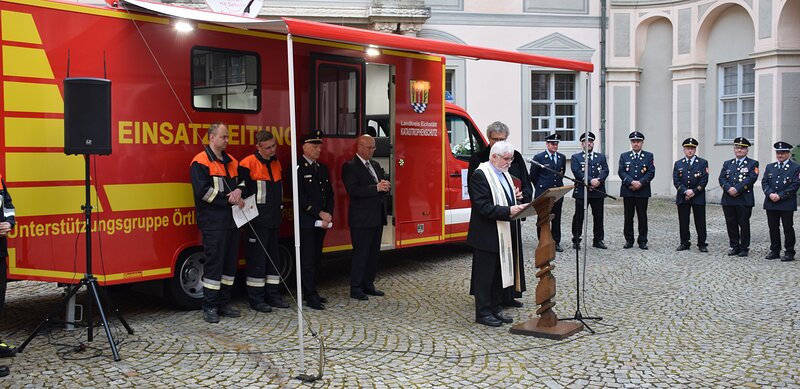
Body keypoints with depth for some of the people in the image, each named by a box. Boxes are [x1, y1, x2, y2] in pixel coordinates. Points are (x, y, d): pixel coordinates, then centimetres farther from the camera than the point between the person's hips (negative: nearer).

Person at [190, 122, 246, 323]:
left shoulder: (231, 161, 17)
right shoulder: (201, 162, -7)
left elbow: (243, 181, 20)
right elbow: (203, 191, -16)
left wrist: (239, 190, -4)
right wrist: (230, 200, -14)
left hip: (232, 220, 8)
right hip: (213, 221, -7)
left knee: (230, 262, 9)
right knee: (214, 262, -7)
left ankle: (223, 303, 18)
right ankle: (210, 307, 0)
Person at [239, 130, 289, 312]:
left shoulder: (276, 163, 14)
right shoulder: (248, 164, -10)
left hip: (273, 220, 8)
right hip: (257, 220, -8)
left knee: (274, 258, 11)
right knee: (257, 259, -4)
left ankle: (273, 295, 19)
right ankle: (255, 298, 3)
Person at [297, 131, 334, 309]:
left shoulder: (323, 168, 16)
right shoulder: (298, 168, -8)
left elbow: (330, 194, 15)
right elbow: (300, 197, -15)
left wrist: (328, 215, 0)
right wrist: (320, 214, -14)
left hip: (321, 222, 7)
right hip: (306, 221, -7)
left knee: (316, 258, 10)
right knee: (308, 259, -5)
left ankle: (311, 291, 17)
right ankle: (310, 296, -3)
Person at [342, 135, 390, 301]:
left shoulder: (375, 165, 17)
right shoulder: (350, 167, -9)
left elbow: (382, 186, 21)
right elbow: (353, 190, -20)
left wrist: (385, 186, -4)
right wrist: (376, 188, -23)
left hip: (377, 217, 8)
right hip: (361, 219, -8)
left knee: (373, 253, 12)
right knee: (360, 254, -4)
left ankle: (368, 284, 22)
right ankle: (355, 288, 3)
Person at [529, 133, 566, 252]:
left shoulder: (562, 157, 10)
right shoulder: (538, 157, -4)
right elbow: (533, 176, 3)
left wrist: (559, 182, 15)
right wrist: (540, 187, 8)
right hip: (543, 193, -4)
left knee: (556, 219, 6)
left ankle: (556, 242, 13)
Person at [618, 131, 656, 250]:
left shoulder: (648, 156, 7)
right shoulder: (624, 156, 10)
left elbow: (651, 173, -1)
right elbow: (621, 172, -1)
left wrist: (640, 183, -14)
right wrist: (632, 182, -15)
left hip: (643, 192, -1)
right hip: (627, 191, 1)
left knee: (642, 217, 2)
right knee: (628, 217, 4)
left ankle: (642, 241, 8)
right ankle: (629, 240, 12)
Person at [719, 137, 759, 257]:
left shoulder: (753, 164, 4)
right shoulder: (727, 163, 17)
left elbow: (751, 179, -10)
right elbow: (722, 178, 5)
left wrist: (737, 189, -19)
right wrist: (729, 189, -14)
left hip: (744, 200, -4)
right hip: (728, 200, 4)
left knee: (744, 225, 0)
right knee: (731, 224, 6)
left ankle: (744, 248, 9)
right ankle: (734, 247, 16)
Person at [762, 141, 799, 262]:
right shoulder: (770, 167, 14)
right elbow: (764, 182, 7)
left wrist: (780, 196, -15)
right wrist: (770, 194, -11)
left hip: (787, 204, -4)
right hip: (771, 203, 5)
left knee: (788, 228, 0)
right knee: (773, 228, 8)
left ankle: (789, 253, 6)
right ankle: (774, 251, 17)